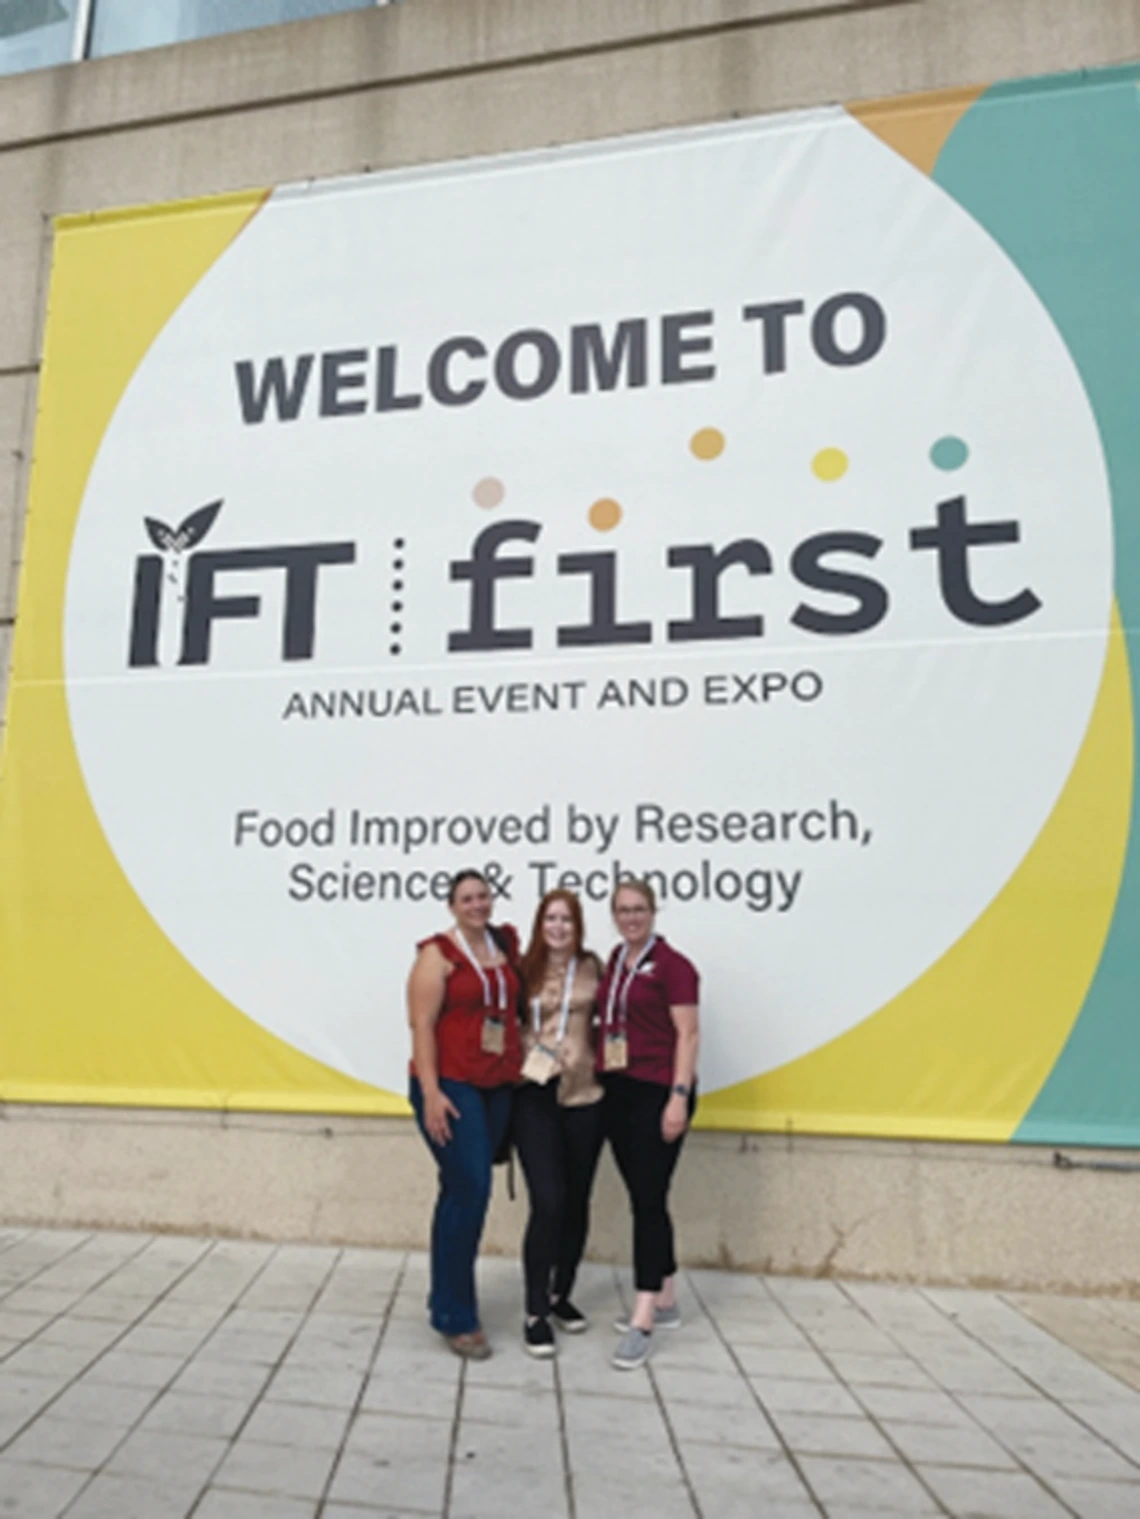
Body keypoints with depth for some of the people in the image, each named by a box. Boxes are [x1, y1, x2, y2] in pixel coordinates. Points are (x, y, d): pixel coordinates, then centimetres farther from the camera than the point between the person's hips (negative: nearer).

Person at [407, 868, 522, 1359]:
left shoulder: (506, 944, 8)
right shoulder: (438, 954, -9)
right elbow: (422, 1025, -12)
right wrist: (430, 1092, -18)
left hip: (498, 1087, 6)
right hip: (450, 1086, -5)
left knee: (462, 1192, 13)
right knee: (470, 1190, -9)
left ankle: (446, 1298, 27)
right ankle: (455, 1316, 6)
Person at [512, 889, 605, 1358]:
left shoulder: (593, 968, 2)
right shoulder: (524, 970, -2)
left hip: (584, 1096, 3)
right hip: (535, 1096, -2)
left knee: (576, 1203, 12)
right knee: (548, 1203, -8)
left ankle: (561, 1295, 32)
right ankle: (535, 1313, 8)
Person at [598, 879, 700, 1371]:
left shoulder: (672, 965, -9)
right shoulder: (615, 960, 10)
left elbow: (688, 1034, -12)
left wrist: (680, 1096, -18)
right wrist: (596, 1074, 11)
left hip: (657, 1093, -7)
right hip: (617, 1091, 7)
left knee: (648, 1200, -6)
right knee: (643, 1199, 14)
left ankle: (643, 1321, 0)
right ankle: (666, 1302, 28)